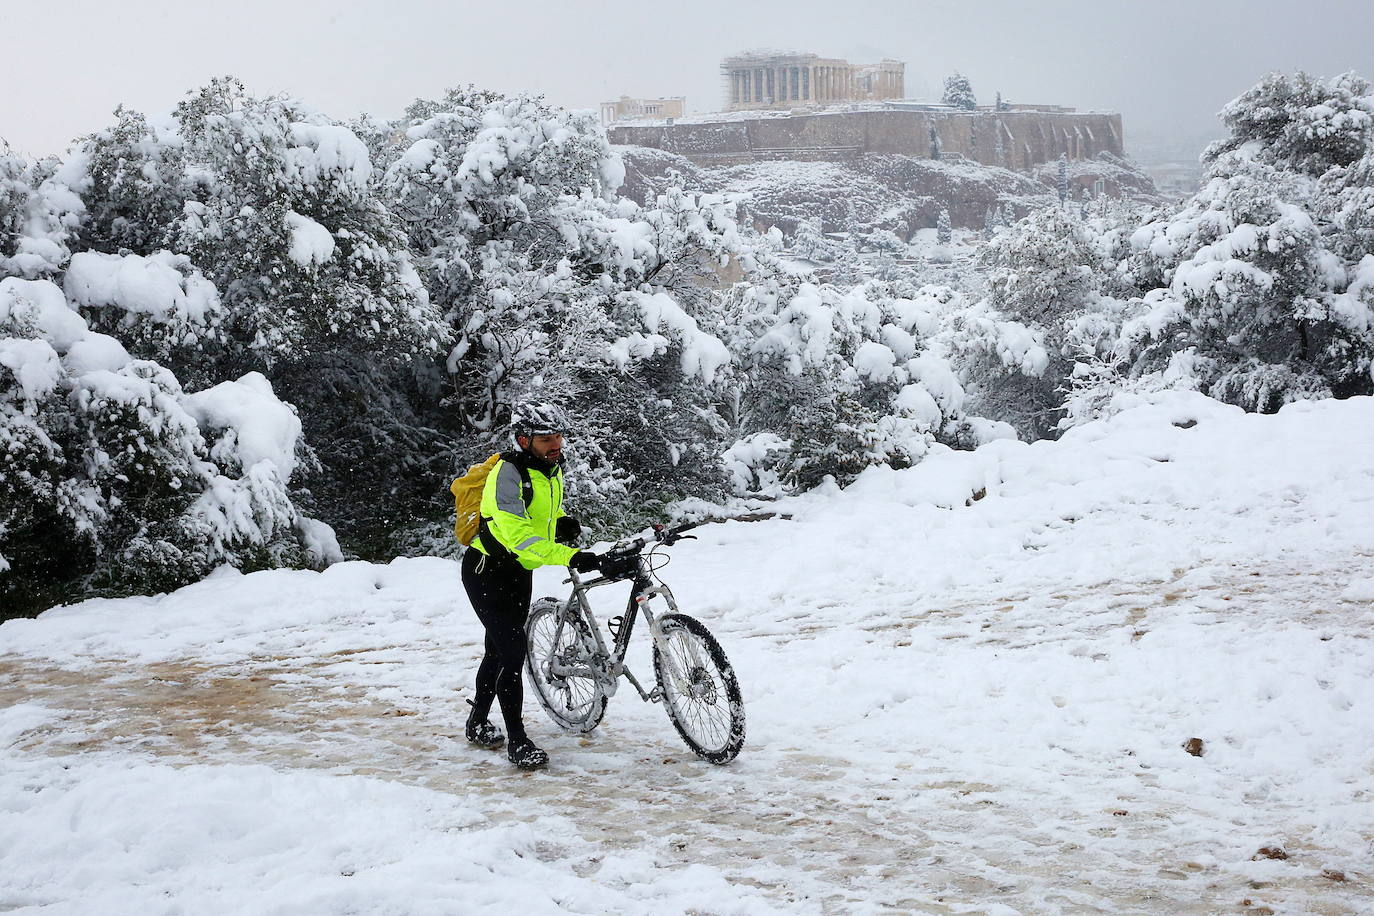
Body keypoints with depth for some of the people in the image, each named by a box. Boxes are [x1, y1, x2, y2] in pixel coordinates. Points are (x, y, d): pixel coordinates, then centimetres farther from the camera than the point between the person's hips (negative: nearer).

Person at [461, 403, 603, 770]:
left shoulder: (553, 469, 0)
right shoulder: (508, 471, -26)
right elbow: (518, 534, -36)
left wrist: (564, 522, -2)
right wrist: (570, 557, -44)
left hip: (519, 571, 8)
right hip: (486, 571, -8)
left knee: (499, 650, 17)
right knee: (513, 651, -15)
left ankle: (478, 724, 35)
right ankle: (517, 741, -7)